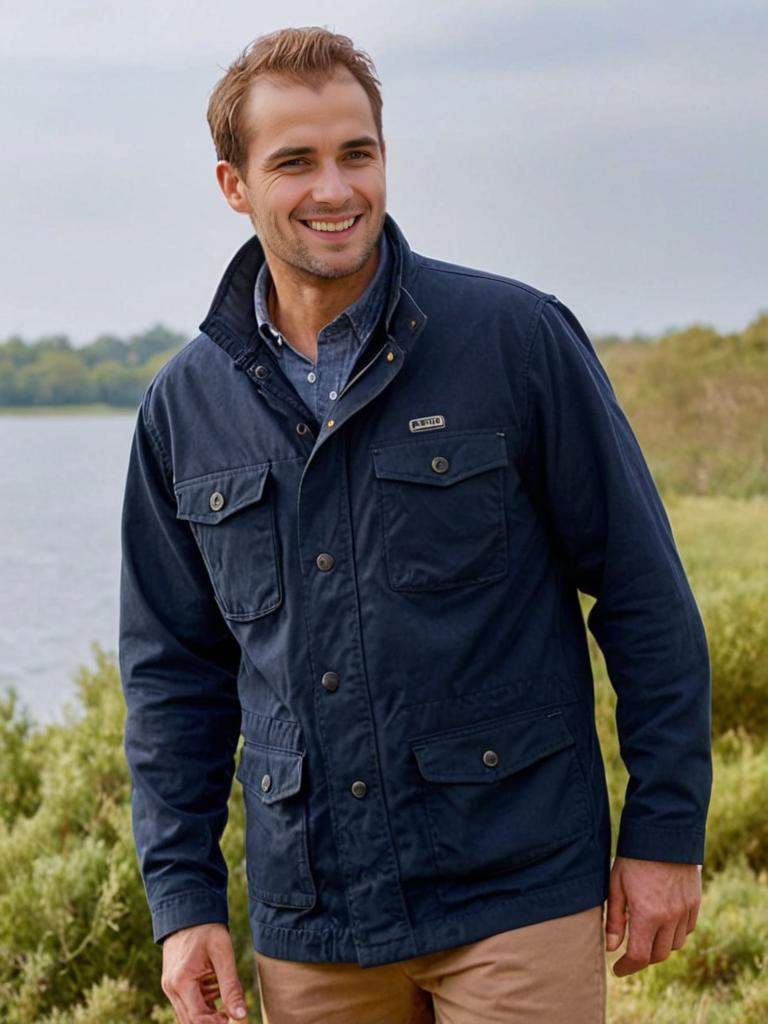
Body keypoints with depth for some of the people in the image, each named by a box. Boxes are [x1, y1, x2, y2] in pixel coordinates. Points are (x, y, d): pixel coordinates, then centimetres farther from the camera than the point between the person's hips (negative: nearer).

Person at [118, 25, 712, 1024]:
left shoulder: (518, 338, -6)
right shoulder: (186, 405, 5)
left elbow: (644, 593, -2)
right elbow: (172, 667, 12)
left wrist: (666, 828, -2)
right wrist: (183, 896, 6)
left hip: (519, 899, -3)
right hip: (309, 924, 4)